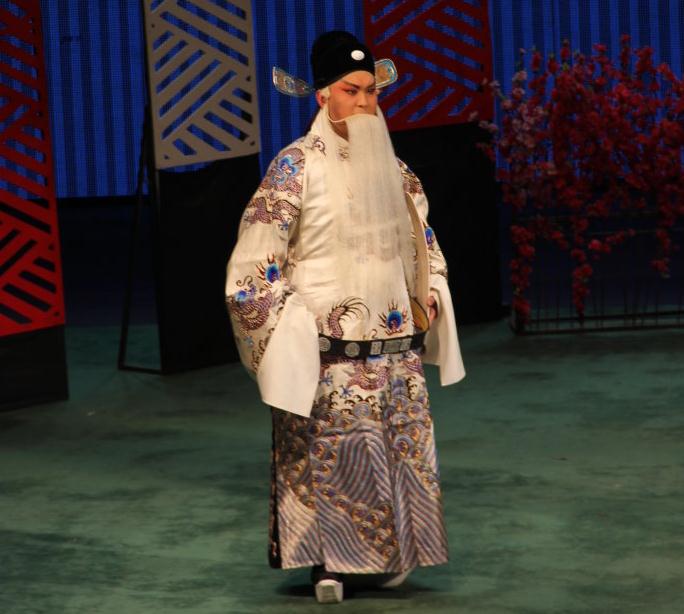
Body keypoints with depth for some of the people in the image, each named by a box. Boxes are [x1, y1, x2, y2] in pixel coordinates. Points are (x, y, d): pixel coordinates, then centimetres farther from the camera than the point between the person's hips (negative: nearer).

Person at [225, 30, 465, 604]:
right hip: (331, 357, -6)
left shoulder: (394, 170, 11)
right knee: (331, 458, -7)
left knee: (405, 452, 7)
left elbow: (425, 247, 25)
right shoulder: (297, 168, -7)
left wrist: (430, 299, 11)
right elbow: (254, 264, -9)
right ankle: (326, 562, 2)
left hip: (397, 349, 6)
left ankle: (390, 555, 19)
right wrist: (295, 323, -13)